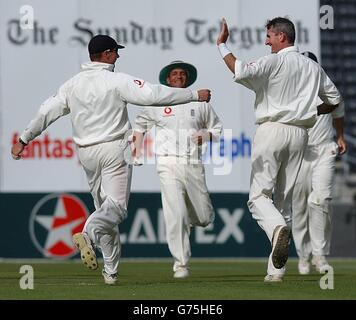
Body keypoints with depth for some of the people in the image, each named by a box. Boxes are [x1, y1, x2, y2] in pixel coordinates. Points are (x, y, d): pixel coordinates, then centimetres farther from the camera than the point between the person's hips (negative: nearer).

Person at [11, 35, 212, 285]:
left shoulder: (73, 84, 8)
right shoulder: (116, 81, -9)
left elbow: (47, 112, 8)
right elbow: (154, 94, -15)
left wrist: (24, 139, 18)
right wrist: (194, 95, -10)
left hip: (86, 152, 6)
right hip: (114, 150, -6)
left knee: (104, 207, 13)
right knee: (117, 206, -12)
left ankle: (111, 271, 10)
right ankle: (88, 234, -41)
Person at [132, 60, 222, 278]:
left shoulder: (200, 103, 12)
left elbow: (218, 129, 17)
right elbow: (140, 124, 25)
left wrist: (206, 135, -4)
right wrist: (137, 150, 14)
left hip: (194, 165, 2)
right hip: (169, 164, -2)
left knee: (205, 218, 3)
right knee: (175, 215, -14)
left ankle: (189, 219, 39)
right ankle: (181, 264, -10)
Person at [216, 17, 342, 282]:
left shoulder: (274, 62, -6)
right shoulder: (313, 67, 14)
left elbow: (241, 72, -22)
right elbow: (335, 99, 21)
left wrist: (221, 44, -12)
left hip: (272, 129, -6)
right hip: (300, 133, 6)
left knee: (259, 195, -6)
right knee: (285, 199, 9)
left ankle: (278, 228, -39)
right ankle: (276, 270, 6)